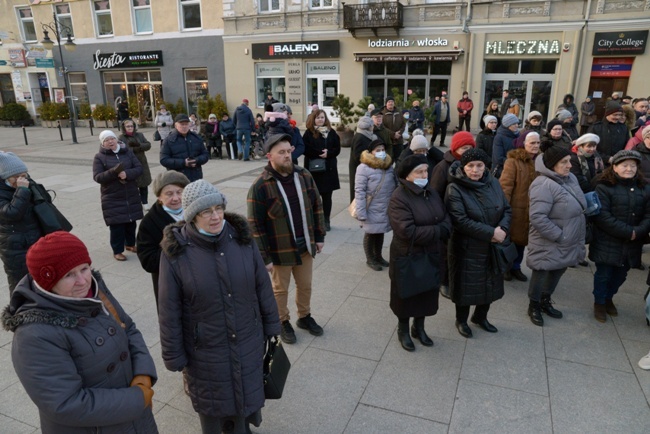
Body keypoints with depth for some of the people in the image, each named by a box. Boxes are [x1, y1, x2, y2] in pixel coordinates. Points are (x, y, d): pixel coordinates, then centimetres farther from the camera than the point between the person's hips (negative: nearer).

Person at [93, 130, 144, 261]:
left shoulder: (128, 152, 5)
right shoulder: (99, 157, -3)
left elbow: (139, 168, -2)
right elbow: (97, 177, -11)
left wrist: (127, 174, -21)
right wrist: (113, 172, -27)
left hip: (131, 195, 3)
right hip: (112, 198, -3)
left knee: (131, 221, 12)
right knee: (117, 224, -3)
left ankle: (130, 244, 32)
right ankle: (117, 250, 9)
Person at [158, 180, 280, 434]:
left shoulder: (242, 238, -11)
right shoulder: (176, 251, -18)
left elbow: (263, 287, -2)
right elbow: (170, 311, -11)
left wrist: (271, 326, 4)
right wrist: (174, 356, -6)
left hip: (247, 341, 3)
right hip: (205, 348, -2)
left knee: (245, 391, 22)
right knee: (211, 399, 19)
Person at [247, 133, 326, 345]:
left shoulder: (304, 176, -5)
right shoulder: (260, 186, -19)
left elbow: (317, 206, 6)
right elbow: (255, 225, -16)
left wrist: (320, 236, 7)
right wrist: (264, 257, -14)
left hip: (305, 245, 4)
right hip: (280, 250, -4)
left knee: (305, 285, 21)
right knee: (280, 289, 16)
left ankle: (304, 317, 45)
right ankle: (282, 322, 39)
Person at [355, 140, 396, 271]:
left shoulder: (389, 166, 3)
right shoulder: (364, 168, -15)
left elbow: (393, 187, 11)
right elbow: (359, 191, -17)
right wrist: (361, 212, -20)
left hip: (386, 209, 5)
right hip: (371, 210, -5)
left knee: (380, 233, 19)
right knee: (370, 234, 10)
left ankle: (378, 256, 37)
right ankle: (370, 259, 28)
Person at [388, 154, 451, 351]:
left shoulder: (431, 192, 3)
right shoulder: (399, 199, -21)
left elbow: (446, 219, 4)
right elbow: (409, 232, -29)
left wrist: (442, 231, -19)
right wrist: (437, 231, -18)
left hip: (431, 255, 7)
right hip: (407, 257, -6)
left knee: (427, 293, 19)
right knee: (406, 295, 12)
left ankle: (419, 328, 41)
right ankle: (403, 330, 35)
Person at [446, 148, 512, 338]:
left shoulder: (493, 183, 1)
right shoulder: (455, 189, -17)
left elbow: (507, 210, 5)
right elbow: (460, 221, -24)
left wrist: (502, 229, -15)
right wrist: (490, 232, -23)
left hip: (493, 247, 6)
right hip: (467, 249, -5)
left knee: (491, 284, 18)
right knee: (466, 286, 8)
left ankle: (480, 317, 43)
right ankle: (461, 320, 33)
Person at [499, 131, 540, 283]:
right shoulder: (513, 161, -14)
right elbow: (505, 185, -17)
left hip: (530, 209, 6)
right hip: (514, 208, -6)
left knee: (522, 238, 17)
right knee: (509, 238, 6)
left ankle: (516, 267, 33)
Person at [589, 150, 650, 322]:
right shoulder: (604, 187, -10)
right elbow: (601, 216, -18)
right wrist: (627, 232, -20)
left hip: (631, 245, 5)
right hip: (607, 243, -5)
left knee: (620, 275, 17)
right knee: (604, 274, 6)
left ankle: (608, 298, 40)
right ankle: (599, 302, 27)